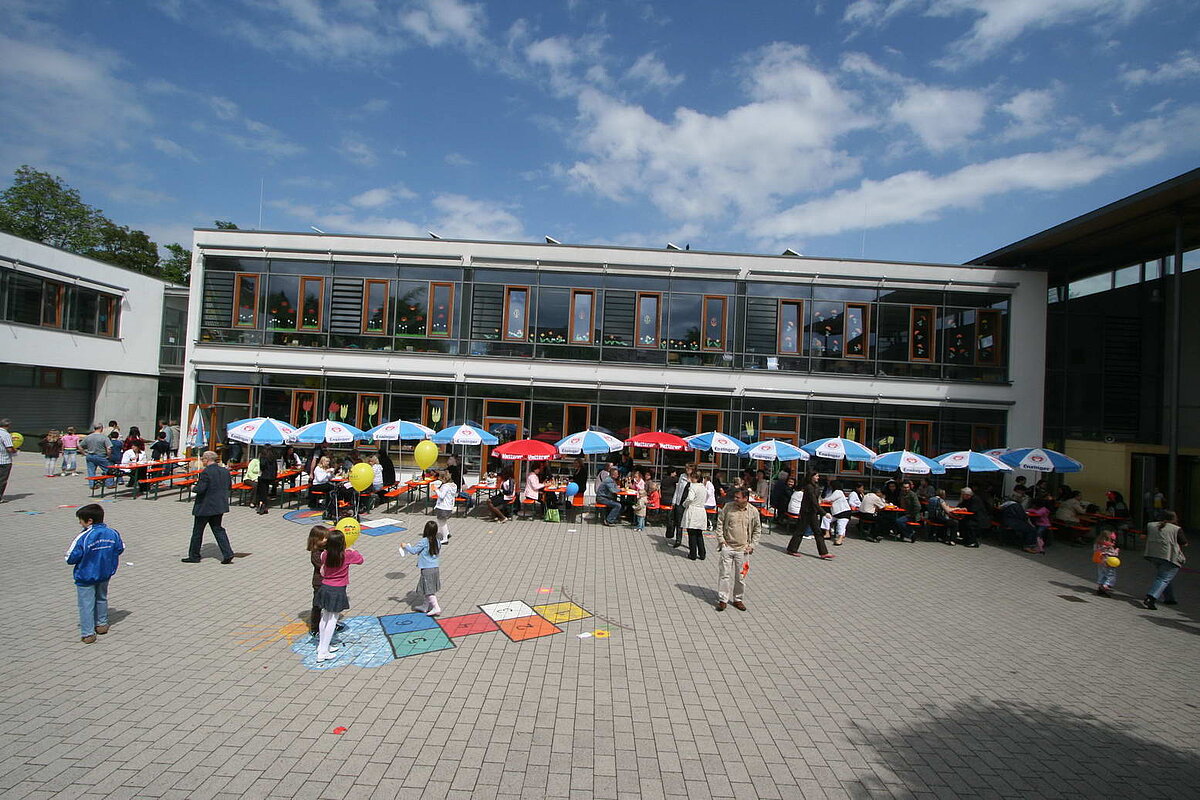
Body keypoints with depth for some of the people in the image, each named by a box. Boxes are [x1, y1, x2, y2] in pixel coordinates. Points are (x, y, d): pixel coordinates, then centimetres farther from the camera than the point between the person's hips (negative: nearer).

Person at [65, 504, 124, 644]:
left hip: (85, 577, -5)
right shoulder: (112, 533, -7)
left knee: (86, 604, 5)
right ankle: (102, 624, 36)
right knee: (101, 598, 24)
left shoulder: (83, 537, -23)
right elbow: (120, 549, 5)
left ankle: (88, 633, 9)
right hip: (105, 574, 5)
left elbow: (71, 559, -19)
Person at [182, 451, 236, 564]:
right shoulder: (225, 471, 4)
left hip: (205, 507, -7)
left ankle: (194, 556, 20)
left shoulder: (206, 472, -19)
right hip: (220, 506, 7)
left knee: (197, 531, 9)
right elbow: (229, 485, 12)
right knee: (218, 529, 14)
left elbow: (200, 489, -21)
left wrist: (193, 488, -2)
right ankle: (227, 554, 4)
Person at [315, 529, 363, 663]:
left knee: (325, 617, 19)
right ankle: (323, 652, 5)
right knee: (332, 620, 3)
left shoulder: (325, 555, -6)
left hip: (325, 588, 5)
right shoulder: (347, 555, -17)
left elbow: (322, 572, 11)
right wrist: (353, 551, 16)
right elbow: (360, 559, 0)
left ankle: (322, 645, 33)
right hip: (338, 591, -5)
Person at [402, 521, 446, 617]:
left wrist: (405, 546, 5)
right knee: (431, 589, 18)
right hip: (435, 568, 7)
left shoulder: (424, 541, -15)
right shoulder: (437, 542, 4)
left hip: (427, 570, -7)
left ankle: (436, 608, -8)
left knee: (429, 590, -2)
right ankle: (426, 606, 30)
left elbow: (413, 551, -10)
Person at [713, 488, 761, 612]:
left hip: (742, 549, 1)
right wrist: (721, 539, -3)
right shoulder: (728, 507, -4)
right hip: (727, 547, -1)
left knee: (740, 576, 10)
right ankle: (722, 600, 11)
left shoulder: (753, 511, -3)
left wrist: (752, 545, 2)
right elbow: (719, 523, 4)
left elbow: (757, 529, 8)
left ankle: (738, 599, 26)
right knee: (724, 574, 1)